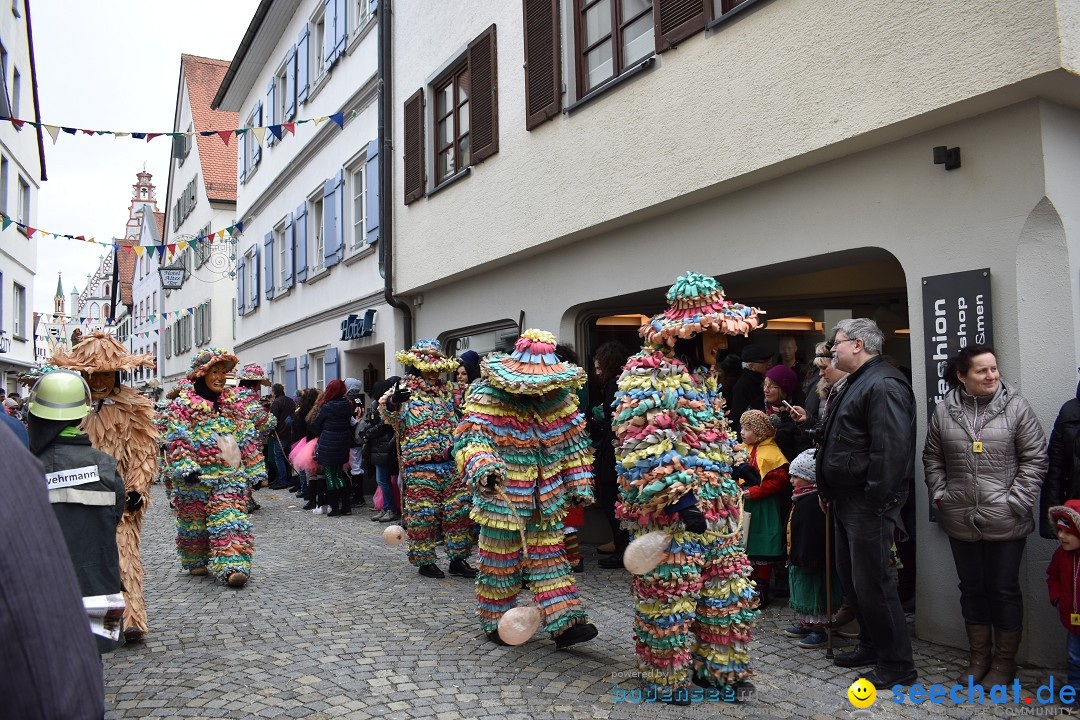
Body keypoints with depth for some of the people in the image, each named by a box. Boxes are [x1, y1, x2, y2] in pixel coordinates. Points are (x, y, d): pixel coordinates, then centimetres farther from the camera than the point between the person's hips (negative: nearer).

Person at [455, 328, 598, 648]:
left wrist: (579, 484, 8)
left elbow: (573, 441, 10)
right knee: (501, 562, 8)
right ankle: (495, 622, 25)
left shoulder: (559, 396, 0)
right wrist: (481, 468, -47)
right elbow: (471, 437, -27)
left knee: (550, 557, 8)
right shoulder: (489, 396, -16)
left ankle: (563, 622, 11)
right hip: (502, 498, -4)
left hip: (545, 500, 5)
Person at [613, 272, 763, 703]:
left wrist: (737, 470, 23)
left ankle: (715, 667, 32)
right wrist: (676, 495, -27)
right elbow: (641, 443, -23)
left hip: (718, 509, 9)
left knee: (727, 591, 15)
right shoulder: (647, 372, -14)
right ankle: (667, 679, 21)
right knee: (668, 595, 3)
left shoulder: (703, 374, 15)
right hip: (669, 511, -9)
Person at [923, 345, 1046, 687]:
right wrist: (939, 494, 3)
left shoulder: (1016, 407, -6)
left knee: (1004, 590, 8)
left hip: (1005, 523, -2)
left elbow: (1035, 459, -5)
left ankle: (1005, 662, 25)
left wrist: (1016, 501, -10)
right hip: (961, 520, 3)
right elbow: (932, 457, 11)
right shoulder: (944, 411, 2)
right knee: (972, 589, 14)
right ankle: (979, 657, 30)